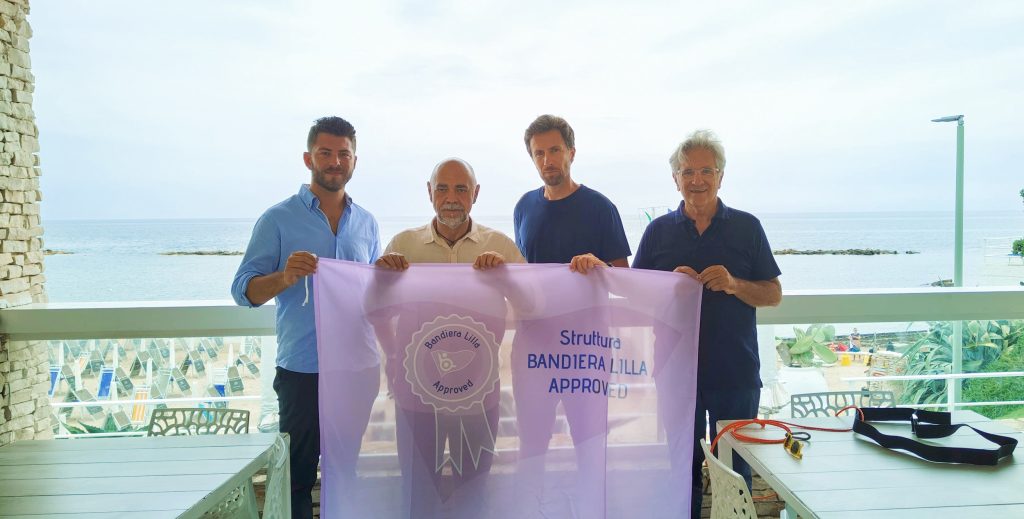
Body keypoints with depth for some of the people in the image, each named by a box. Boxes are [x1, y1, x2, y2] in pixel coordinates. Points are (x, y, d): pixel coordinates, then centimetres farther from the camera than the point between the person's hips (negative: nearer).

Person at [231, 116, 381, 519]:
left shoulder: (367, 223, 11)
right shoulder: (278, 220, -2)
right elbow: (243, 290, -7)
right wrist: (283, 278, -25)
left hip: (359, 367, 4)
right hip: (303, 369, -3)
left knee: (346, 470, 16)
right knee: (297, 474, 5)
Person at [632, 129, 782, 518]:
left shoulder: (747, 227, 2)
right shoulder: (659, 231, 4)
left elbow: (773, 295, 3)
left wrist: (734, 285, -17)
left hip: (736, 372, -1)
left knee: (735, 471, 10)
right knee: (683, 467, 13)